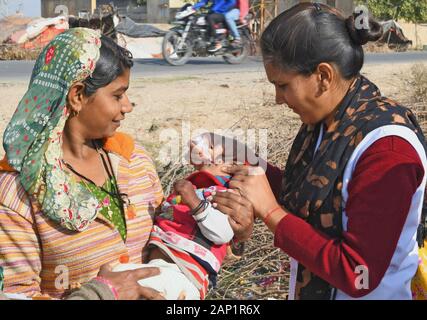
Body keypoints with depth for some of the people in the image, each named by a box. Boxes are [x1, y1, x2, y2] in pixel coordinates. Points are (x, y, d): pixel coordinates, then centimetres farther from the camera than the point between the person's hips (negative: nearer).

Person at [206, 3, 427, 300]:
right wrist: (254, 168, -4)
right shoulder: (326, 119, -2)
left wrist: (269, 210, -24)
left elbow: (358, 275, -28)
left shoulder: (387, 150, -27)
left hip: (362, 293, -8)